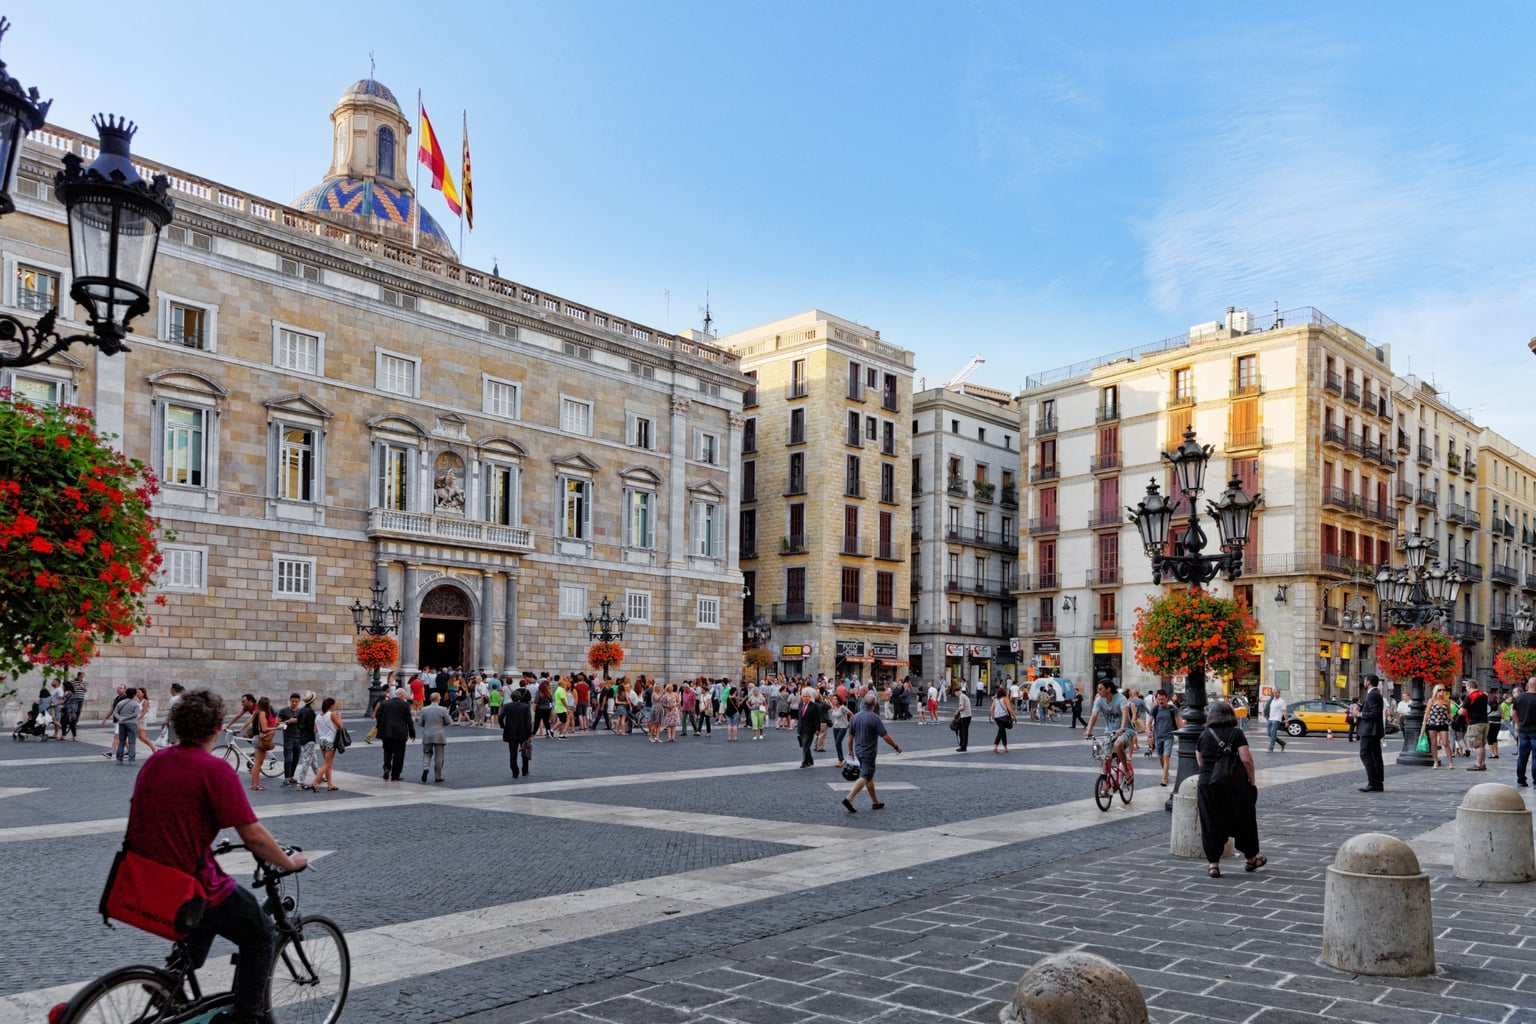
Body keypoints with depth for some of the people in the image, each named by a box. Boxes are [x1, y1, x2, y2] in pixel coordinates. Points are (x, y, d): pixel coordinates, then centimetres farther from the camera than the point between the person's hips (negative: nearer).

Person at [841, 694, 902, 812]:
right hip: (869, 752, -8)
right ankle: (849, 799, -18)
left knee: (869, 776, 17)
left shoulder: (856, 717, 4)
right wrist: (896, 747, -3)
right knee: (865, 777, -7)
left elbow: (850, 735, 10)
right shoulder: (874, 718, -17)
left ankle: (875, 801, 24)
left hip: (858, 751, 8)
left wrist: (850, 750, 22)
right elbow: (885, 736, -16)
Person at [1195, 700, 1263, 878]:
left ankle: (1214, 864, 4)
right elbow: (1246, 760, -9)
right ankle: (1251, 859, 29)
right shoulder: (1236, 733, -2)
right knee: (1243, 821, 15)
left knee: (1211, 824, 6)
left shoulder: (1203, 736, 7)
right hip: (1234, 784, -2)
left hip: (1207, 783, 2)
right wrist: (1252, 780, 0)